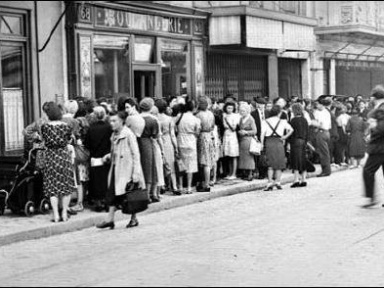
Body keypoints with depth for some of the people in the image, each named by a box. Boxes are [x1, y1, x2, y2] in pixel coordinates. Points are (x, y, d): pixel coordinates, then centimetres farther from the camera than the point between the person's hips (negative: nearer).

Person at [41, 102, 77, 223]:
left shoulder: (44, 127, -6)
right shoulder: (66, 126, -6)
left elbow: (45, 142, 4)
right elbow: (68, 142, 2)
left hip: (50, 157, 0)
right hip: (64, 156, 0)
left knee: (52, 187, 6)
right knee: (66, 186, 10)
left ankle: (56, 215, 3)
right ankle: (64, 213, 13)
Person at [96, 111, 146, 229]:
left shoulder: (128, 134, -11)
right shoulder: (114, 135, 12)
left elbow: (135, 154, -12)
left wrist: (136, 172, -16)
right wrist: (108, 156, 5)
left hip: (126, 169, -7)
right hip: (115, 169, 7)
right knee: (113, 193, 2)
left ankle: (134, 219, 15)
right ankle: (110, 219, 3)